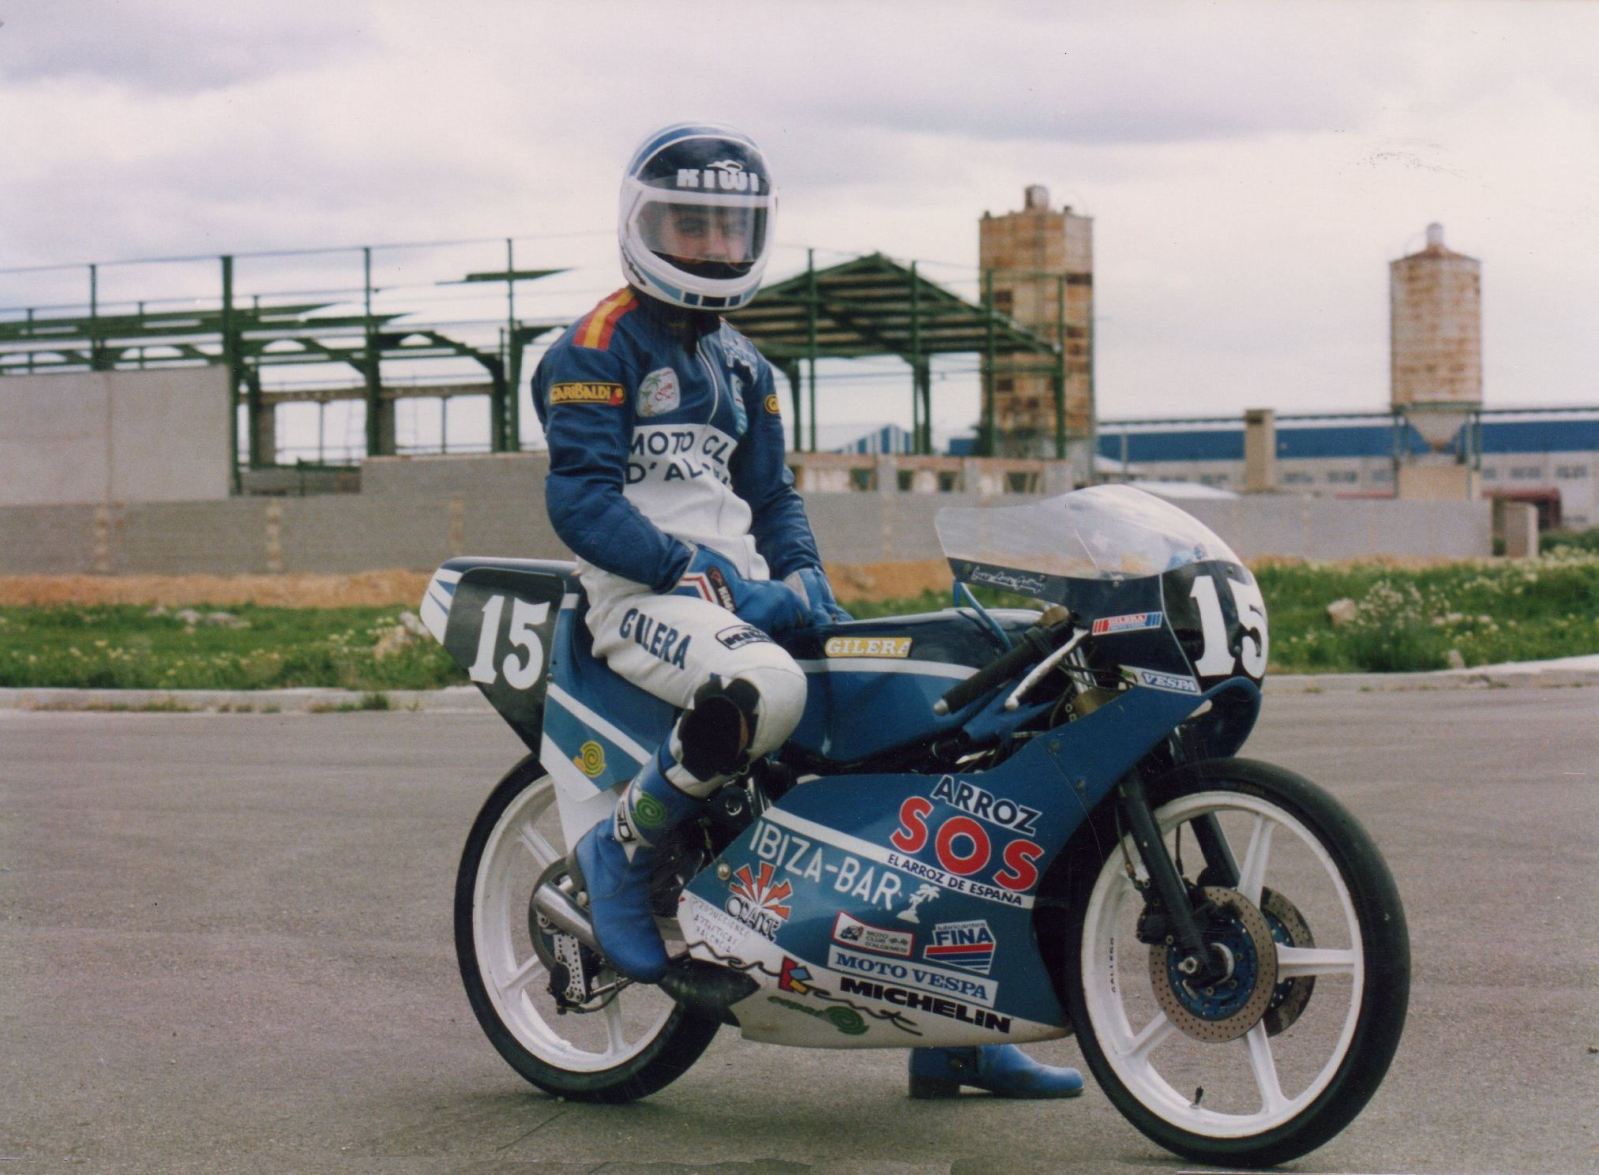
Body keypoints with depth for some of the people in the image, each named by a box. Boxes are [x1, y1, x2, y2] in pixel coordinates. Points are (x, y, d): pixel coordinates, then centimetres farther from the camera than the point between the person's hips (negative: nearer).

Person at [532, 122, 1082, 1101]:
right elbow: (582, 503, -13)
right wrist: (708, 578, -21)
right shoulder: (598, 349, -3)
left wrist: (802, 577, 0)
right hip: (639, 595, -8)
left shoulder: (743, 366, 23)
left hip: (744, 592, 8)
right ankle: (621, 853, -13)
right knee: (765, 692, -40)